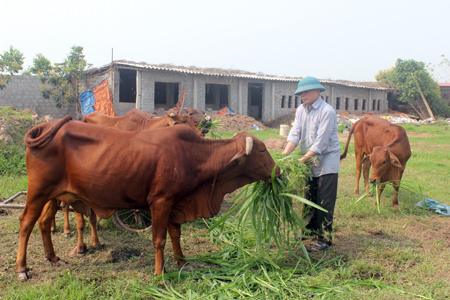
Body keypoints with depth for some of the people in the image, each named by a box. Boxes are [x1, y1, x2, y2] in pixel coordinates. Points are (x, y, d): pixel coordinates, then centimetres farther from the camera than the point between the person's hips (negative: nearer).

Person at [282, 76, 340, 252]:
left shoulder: (327, 111, -18)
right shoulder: (301, 110, 4)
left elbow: (321, 143, -22)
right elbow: (295, 133, -3)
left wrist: (303, 159, -27)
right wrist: (285, 154, -18)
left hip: (327, 161, -7)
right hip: (311, 161, 7)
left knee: (325, 202, -4)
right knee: (309, 197, 17)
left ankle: (325, 239, 5)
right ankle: (310, 229, 34)